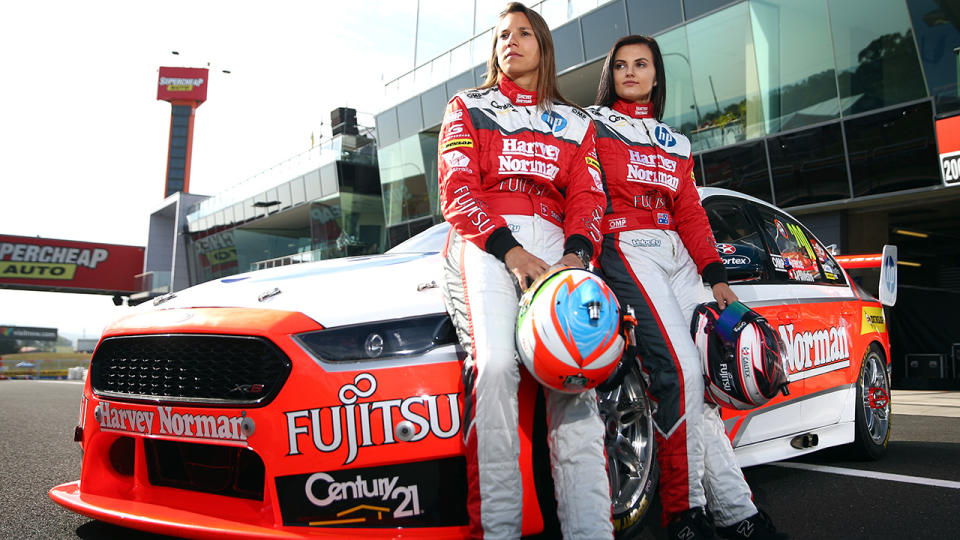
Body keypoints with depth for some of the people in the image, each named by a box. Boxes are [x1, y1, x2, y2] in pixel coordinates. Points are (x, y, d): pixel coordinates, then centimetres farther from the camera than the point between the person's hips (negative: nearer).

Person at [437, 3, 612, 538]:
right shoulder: (467, 107, 20)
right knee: (495, 362, -28)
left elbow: (587, 198, 13)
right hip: (484, 242, -2)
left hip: (554, 242, 2)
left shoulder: (576, 123, 26)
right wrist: (509, 251, -13)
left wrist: (577, 253, -10)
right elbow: (457, 191, 5)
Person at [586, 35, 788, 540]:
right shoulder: (591, 124, 11)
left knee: (700, 380, -4)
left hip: (678, 255, 6)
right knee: (679, 370, -20)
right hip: (626, 249, -5)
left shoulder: (674, 143, 26)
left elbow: (691, 213, 20)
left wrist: (716, 276, 9)